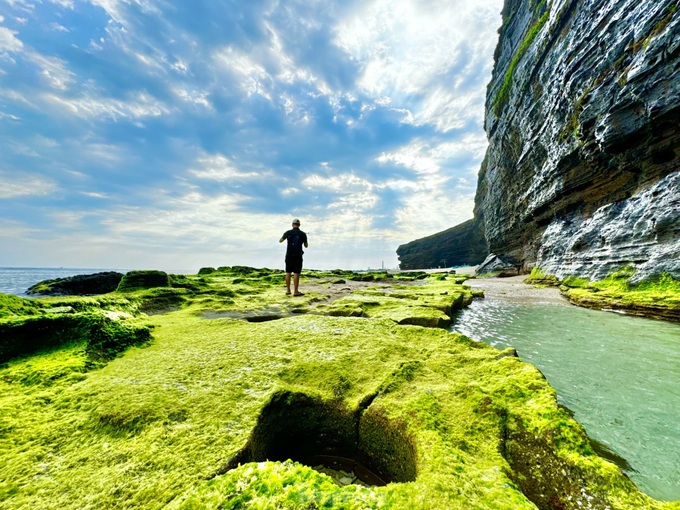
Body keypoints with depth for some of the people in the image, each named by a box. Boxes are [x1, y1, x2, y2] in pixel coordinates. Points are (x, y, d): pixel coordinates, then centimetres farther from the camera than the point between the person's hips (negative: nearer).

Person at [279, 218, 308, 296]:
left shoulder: (288, 232, -1)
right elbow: (306, 246, 10)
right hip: (298, 256, -2)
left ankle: (288, 290, 16)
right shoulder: (303, 234, -3)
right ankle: (296, 291, 0)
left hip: (289, 255, 2)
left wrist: (285, 237, 38)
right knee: (296, 273, -1)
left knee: (288, 273, 11)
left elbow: (280, 241, 17)